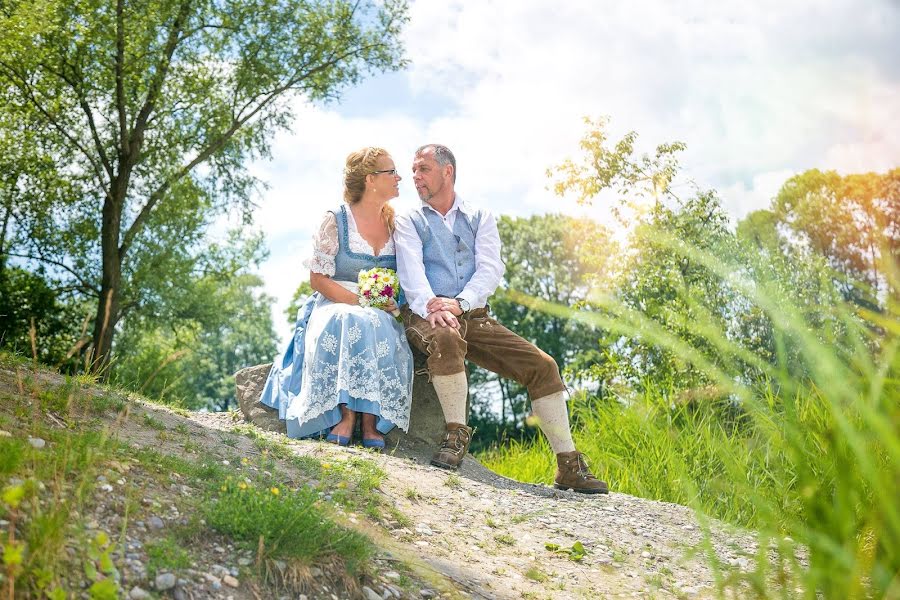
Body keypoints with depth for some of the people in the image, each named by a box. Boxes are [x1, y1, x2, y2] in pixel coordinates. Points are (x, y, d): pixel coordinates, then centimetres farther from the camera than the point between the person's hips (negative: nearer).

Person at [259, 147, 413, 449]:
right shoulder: (335, 221, -3)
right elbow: (319, 279, -6)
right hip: (335, 307, -3)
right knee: (347, 324, -39)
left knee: (380, 330, -34)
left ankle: (371, 419, -32)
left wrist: (394, 304, -6)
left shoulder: (396, 223, 11)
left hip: (380, 314, 3)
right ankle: (345, 412, -33)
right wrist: (361, 301, -17)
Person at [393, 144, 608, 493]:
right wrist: (432, 307, -27)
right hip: (425, 317, -3)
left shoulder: (480, 218, 16)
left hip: (473, 316, 3)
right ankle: (456, 434, -24)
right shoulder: (409, 223, 11)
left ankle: (569, 467, -8)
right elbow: (411, 272, -6)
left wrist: (458, 303, -19)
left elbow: (490, 269, 0)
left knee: (542, 365, -13)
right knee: (446, 339, -40)